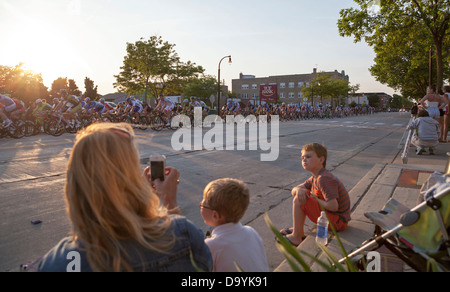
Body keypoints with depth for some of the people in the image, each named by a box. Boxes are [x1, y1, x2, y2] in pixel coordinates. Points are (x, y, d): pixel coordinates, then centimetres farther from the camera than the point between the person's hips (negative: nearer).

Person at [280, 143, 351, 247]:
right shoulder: (315, 177, 8)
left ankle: (296, 238, -7)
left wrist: (316, 199, -16)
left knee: (298, 201, -17)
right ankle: (298, 229, 18)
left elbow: (333, 206, -32)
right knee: (301, 196, 12)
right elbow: (293, 191, 9)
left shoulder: (324, 179, -23)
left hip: (338, 222, -10)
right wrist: (298, 189, -17)